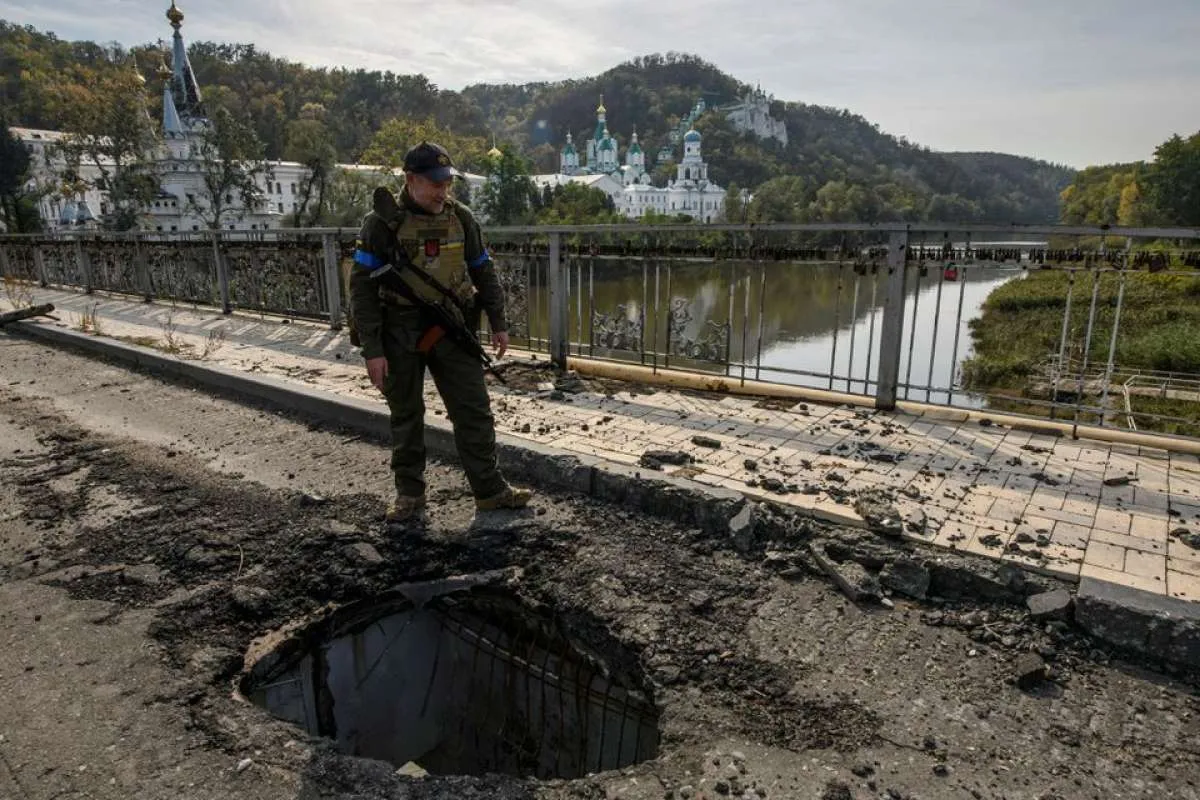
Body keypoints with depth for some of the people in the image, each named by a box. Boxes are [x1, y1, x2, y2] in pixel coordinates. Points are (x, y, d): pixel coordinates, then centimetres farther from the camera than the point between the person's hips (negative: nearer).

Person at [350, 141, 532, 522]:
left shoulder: (460, 218, 2)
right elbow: (363, 289, -10)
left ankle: (489, 490, 13)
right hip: (400, 334, -3)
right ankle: (409, 492, 24)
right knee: (406, 416, 9)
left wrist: (498, 323, 10)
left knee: (474, 410, 2)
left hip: (451, 329, 3)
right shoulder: (382, 222, -10)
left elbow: (484, 272, 12)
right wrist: (372, 350, -14)